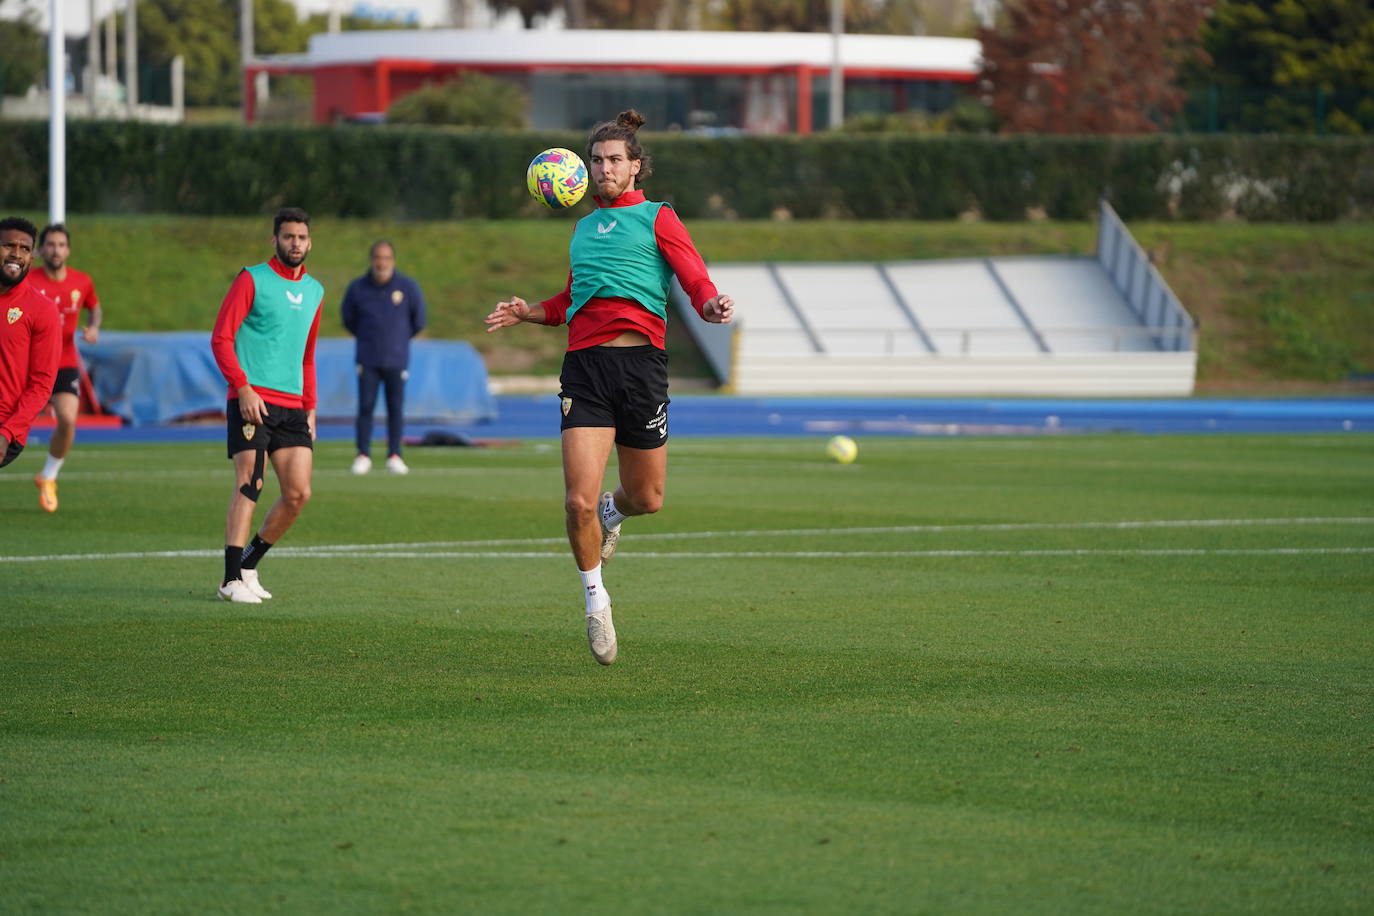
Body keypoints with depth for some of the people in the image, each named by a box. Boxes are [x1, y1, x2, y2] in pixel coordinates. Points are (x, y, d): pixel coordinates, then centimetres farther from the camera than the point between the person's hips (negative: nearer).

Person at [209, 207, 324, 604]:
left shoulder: (314, 291, 17)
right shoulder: (252, 280, -1)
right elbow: (221, 338, -6)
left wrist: (310, 407, 18)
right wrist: (243, 388, -16)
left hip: (292, 407, 6)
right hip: (252, 400, -6)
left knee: (298, 493, -2)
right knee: (249, 486, -14)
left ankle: (249, 563, 15)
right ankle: (232, 579, -13)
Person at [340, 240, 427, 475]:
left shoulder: (408, 287, -1)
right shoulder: (357, 288, -1)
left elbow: (418, 322, 12)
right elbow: (349, 320, 15)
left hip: (397, 359, 0)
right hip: (367, 360, 0)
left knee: (396, 407, -1)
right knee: (365, 406, -5)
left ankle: (394, 456, 6)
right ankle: (363, 456, 1)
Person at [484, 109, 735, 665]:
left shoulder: (658, 219, 7)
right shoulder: (583, 229, 21)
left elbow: (697, 283, -3)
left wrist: (713, 307, -25)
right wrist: (528, 313, 17)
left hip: (640, 363, -2)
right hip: (585, 365, 3)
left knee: (646, 499, 7)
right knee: (579, 502, -11)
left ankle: (611, 513, 44)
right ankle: (596, 602, 10)